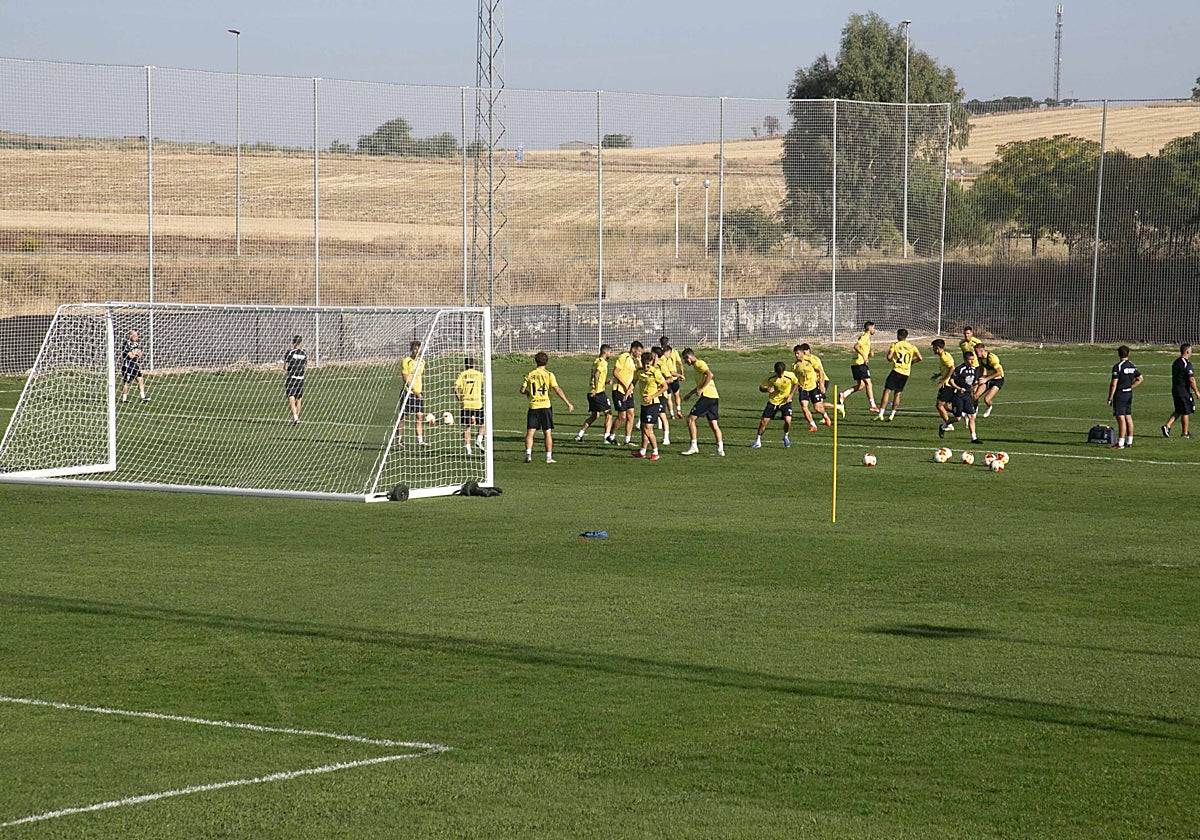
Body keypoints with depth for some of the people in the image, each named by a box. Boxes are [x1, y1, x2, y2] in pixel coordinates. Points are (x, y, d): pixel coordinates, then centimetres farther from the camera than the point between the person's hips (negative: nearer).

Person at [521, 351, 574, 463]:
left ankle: (528, 454, -5)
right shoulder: (548, 375, -4)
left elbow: (522, 390, 4)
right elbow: (557, 390, -10)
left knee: (530, 432, 6)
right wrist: (568, 403, -7)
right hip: (545, 406, -1)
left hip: (533, 406, 1)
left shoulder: (530, 374, 2)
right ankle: (549, 457, 6)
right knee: (548, 433, 6)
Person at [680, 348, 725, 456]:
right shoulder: (697, 366, 24)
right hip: (714, 397, 10)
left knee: (690, 419, -4)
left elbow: (709, 374, -22)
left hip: (707, 396, -10)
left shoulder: (699, 363, -5)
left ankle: (694, 446, -5)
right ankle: (720, 449, 2)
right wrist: (690, 393, 37)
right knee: (713, 424, 8)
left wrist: (701, 389, -21)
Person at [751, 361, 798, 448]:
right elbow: (761, 387, -8)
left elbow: (796, 383, 4)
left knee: (788, 421, -19)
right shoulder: (771, 378, -18)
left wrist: (790, 395, -6)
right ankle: (758, 441, 13)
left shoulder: (790, 375, -18)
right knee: (764, 421, -5)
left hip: (785, 402, -1)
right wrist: (767, 389, -31)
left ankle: (786, 437, 12)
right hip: (773, 402, 1)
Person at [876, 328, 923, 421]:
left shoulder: (895, 345, -2)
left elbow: (889, 357, -12)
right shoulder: (912, 347, 8)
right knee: (897, 394, 14)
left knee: (887, 391, -5)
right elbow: (920, 358, 3)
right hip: (906, 373, 5)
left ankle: (881, 414, -15)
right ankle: (892, 415, 13)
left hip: (896, 371, -5)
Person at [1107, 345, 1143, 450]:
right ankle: (1129, 441, 17)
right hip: (1129, 394, 7)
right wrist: (1130, 387, 15)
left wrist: (1110, 398, -11)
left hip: (1120, 394, -7)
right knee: (1128, 417, 12)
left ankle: (1120, 443, -9)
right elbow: (1140, 379, 16)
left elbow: (1114, 384, -16)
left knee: (1121, 418, -8)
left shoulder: (1117, 366, -14)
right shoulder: (1132, 366, 8)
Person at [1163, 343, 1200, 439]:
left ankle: (1167, 426, 2)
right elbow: (1191, 379, -20)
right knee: (1186, 412, 3)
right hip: (1184, 391, -8)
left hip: (1175, 390, 8)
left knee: (1178, 411, 17)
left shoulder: (1175, 362, 10)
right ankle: (1185, 434, 11)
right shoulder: (1187, 364, -17)